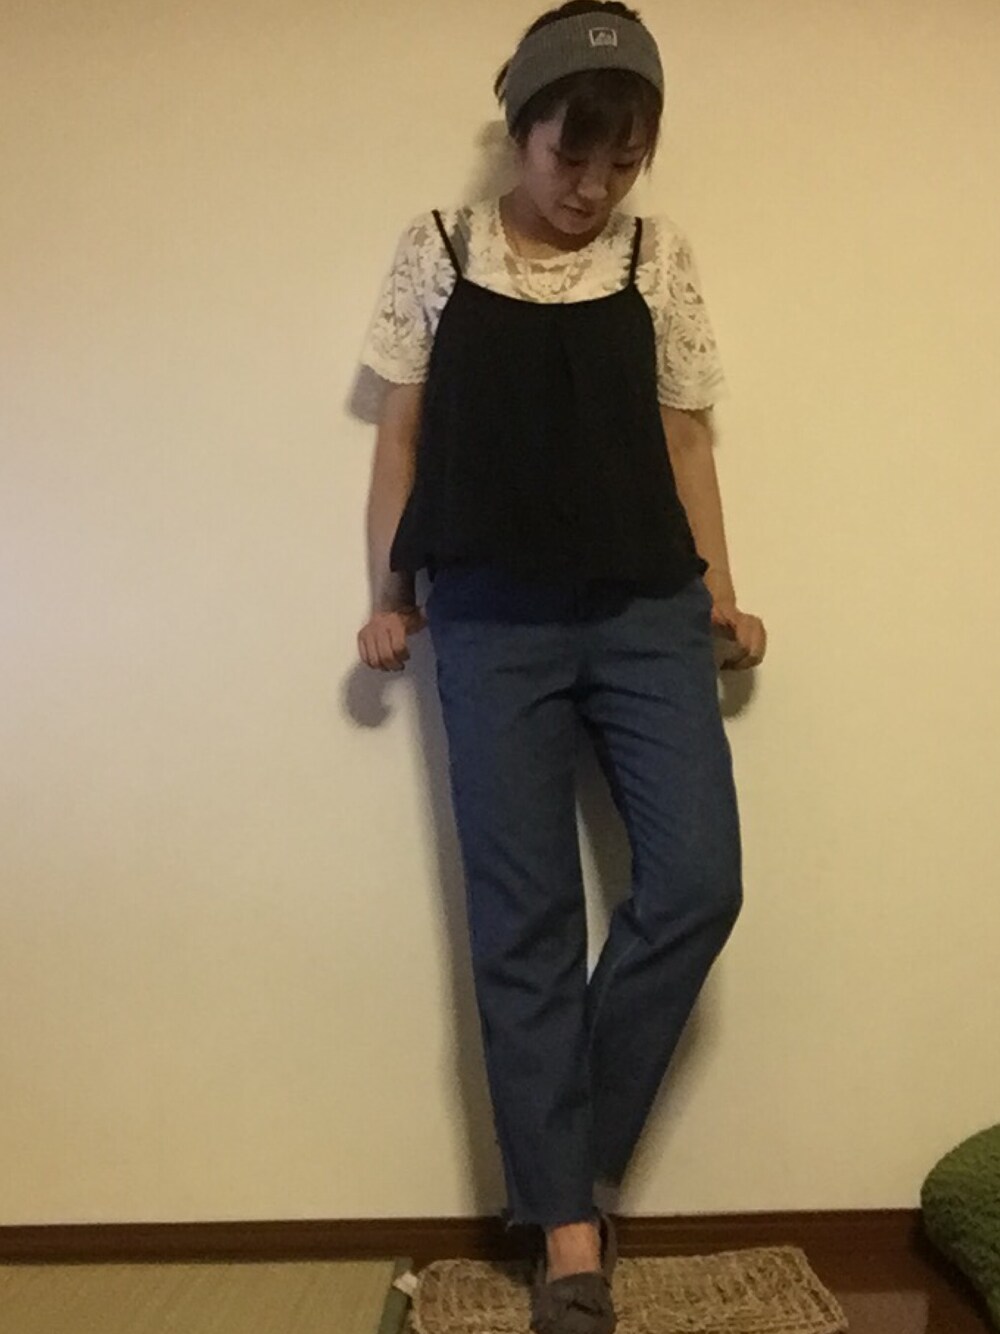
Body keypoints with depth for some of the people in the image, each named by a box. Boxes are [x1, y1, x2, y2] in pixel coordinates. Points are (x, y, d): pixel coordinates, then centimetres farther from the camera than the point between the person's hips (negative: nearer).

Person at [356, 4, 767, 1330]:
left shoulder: (661, 257, 10)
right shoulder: (438, 251, 7)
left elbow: (682, 435, 12)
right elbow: (403, 434, 9)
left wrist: (720, 594, 4)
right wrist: (388, 594, 4)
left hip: (649, 610, 2)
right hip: (494, 622, -1)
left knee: (698, 882, -8)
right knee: (524, 922, -1)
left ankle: (571, 1158, 14)